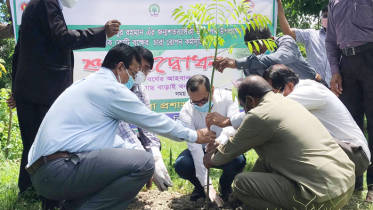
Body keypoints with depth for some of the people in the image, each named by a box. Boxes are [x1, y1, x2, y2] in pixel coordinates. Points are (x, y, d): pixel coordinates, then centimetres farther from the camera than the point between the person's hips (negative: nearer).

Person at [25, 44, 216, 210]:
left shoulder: (88, 84, 22)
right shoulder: (111, 88, -7)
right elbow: (155, 120, 1)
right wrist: (194, 136, 14)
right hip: (60, 169, -10)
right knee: (144, 163, -15)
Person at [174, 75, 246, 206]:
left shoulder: (227, 97, -19)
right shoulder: (186, 112, -22)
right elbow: (195, 147, -29)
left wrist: (220, 141, -60)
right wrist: (207, 185, -34)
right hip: (201, 151, 0)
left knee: (238, 160, -33)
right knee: (181, 165, -29)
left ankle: (225, 185, 3)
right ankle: (200, 187, 7)